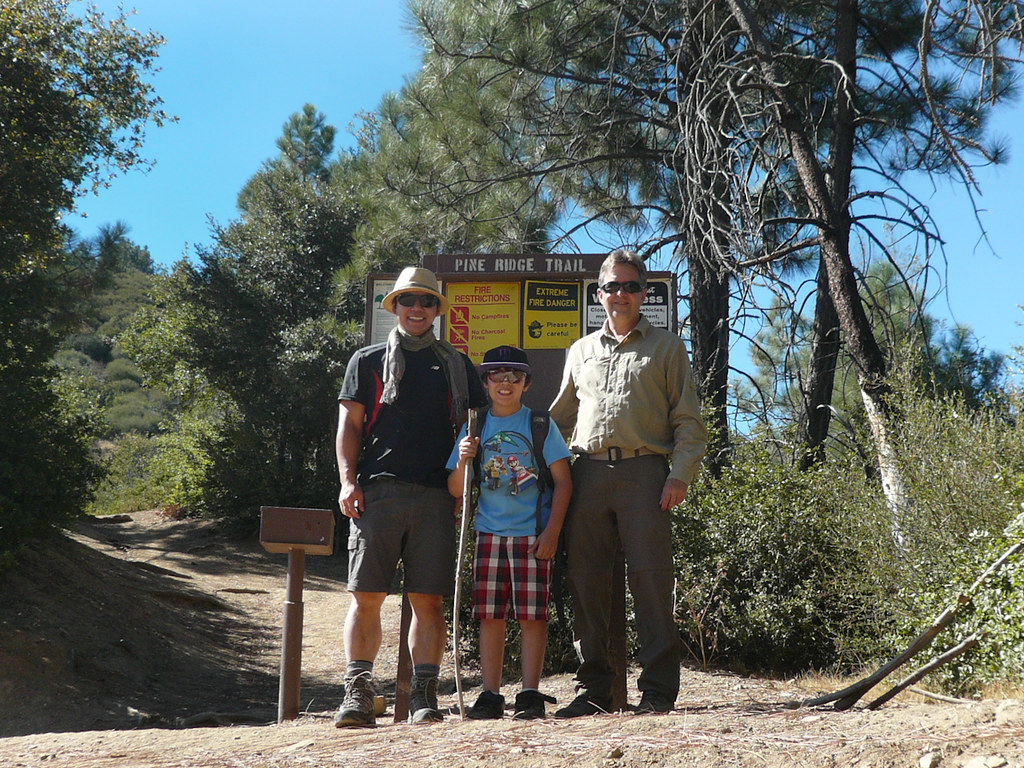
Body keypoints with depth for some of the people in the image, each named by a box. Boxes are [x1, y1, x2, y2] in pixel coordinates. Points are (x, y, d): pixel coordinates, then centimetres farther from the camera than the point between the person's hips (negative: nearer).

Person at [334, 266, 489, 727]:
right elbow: (349, 425, 9)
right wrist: (348, 480, -4)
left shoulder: (456, 365, 19)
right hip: (377, 493, -1)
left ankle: (424, 697, 2)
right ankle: (357, 694, -1)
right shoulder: (368, 360, 15)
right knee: (366, 596, -5)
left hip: (436, 497, 1)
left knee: (429, 601, -2)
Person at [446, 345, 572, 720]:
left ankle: (530, 695, 4)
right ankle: (490, 696, 9)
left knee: (532, 615, -3)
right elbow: (455, 490, 10)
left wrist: (552, 531, -8)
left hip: (533, 534, -2)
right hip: (489, 532, 3)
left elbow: (563, 481, 0)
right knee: (490, 616, 2)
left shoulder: (540, 425, 2)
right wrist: (463, 462, -11)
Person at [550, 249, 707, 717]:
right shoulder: (580, 351, 23)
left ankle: (658, 690, -3)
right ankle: (594, 688, 9)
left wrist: (679, 475, -6)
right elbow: (559, 419, 27)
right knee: (586, 580, 1)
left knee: (650, 577, -9)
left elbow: (689, 422, 8)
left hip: (644, 473, -3)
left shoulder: (667, 348, 13)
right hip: (587, 474, 3)